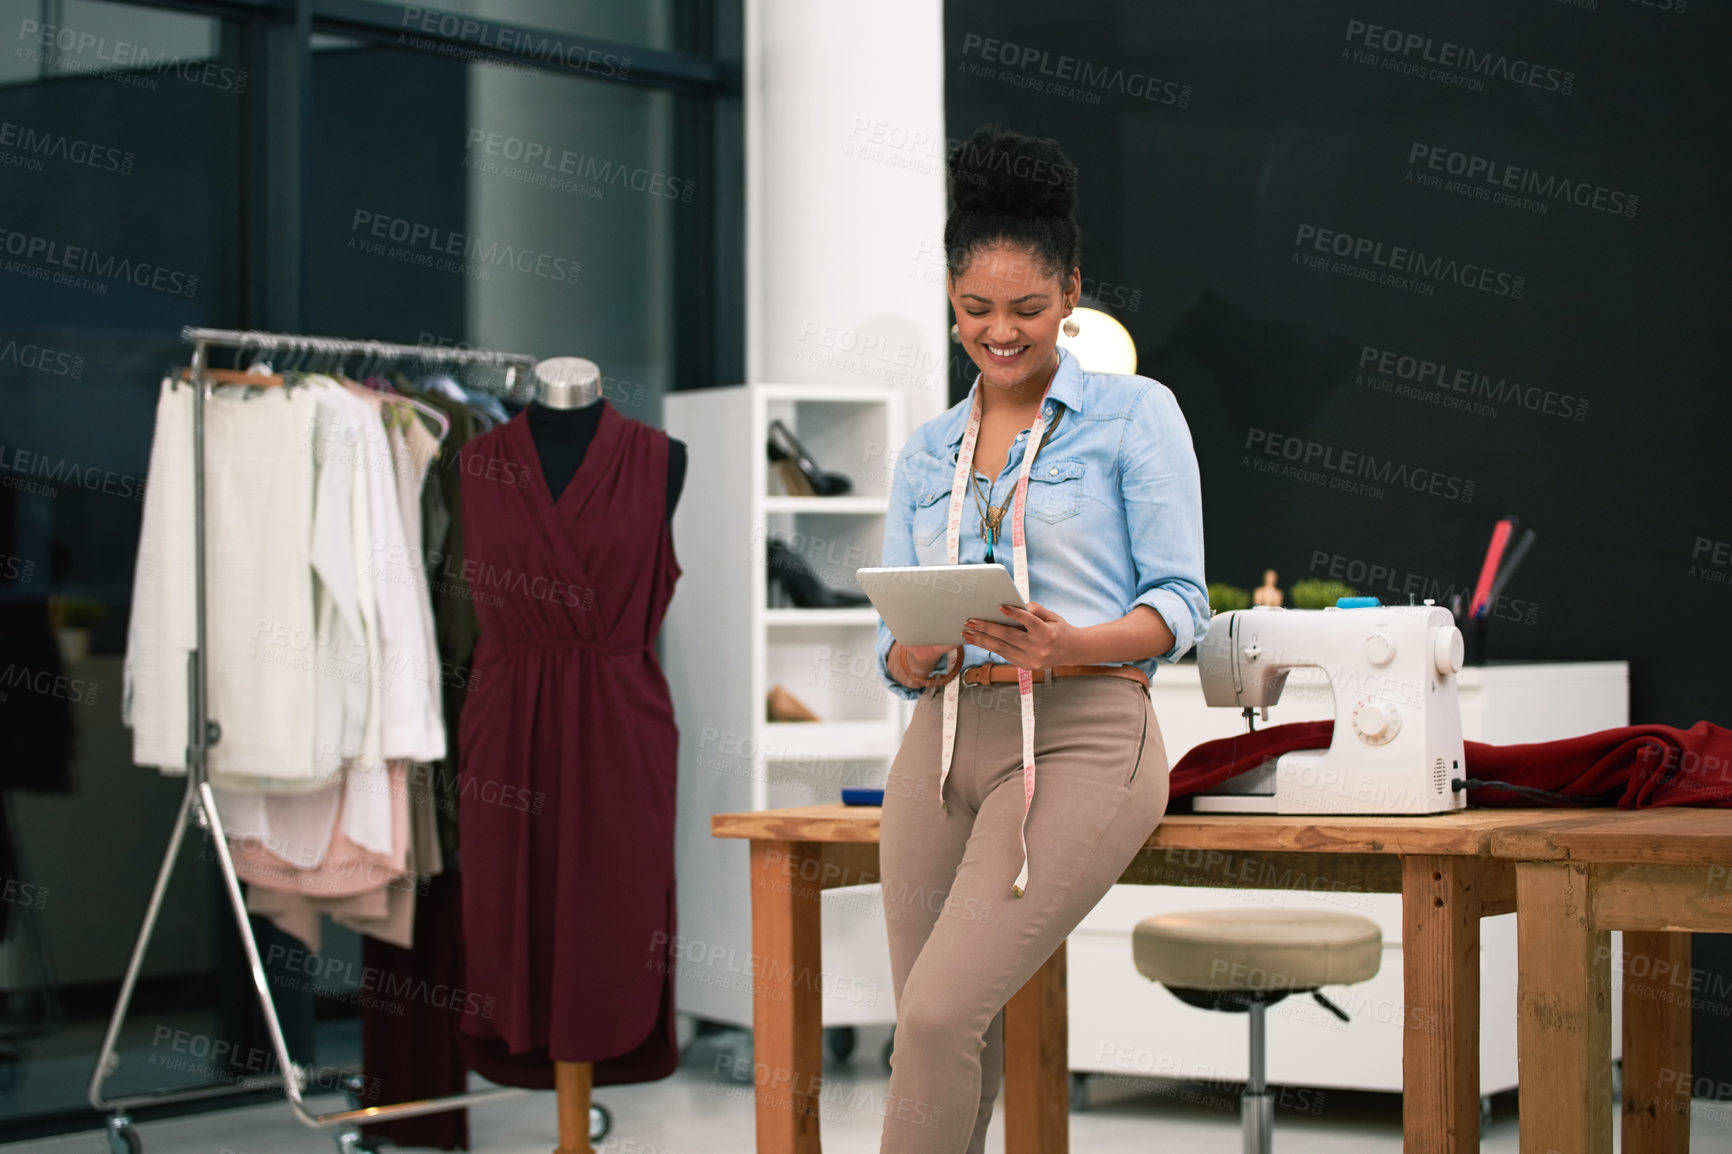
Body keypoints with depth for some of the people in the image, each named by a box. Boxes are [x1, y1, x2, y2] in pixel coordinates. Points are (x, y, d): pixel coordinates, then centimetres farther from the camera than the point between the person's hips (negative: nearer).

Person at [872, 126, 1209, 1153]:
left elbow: (1181, 603, 0)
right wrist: (912, 658, -8)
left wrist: (1071, 645, -20)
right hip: (948, 738, 5)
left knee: (942, 1014, -18)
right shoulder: (927, 452, 19)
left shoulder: (1134, 414, 5)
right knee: (944, 1036, 0)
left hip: (1081, 735, -5)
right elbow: (895, 634, 17)